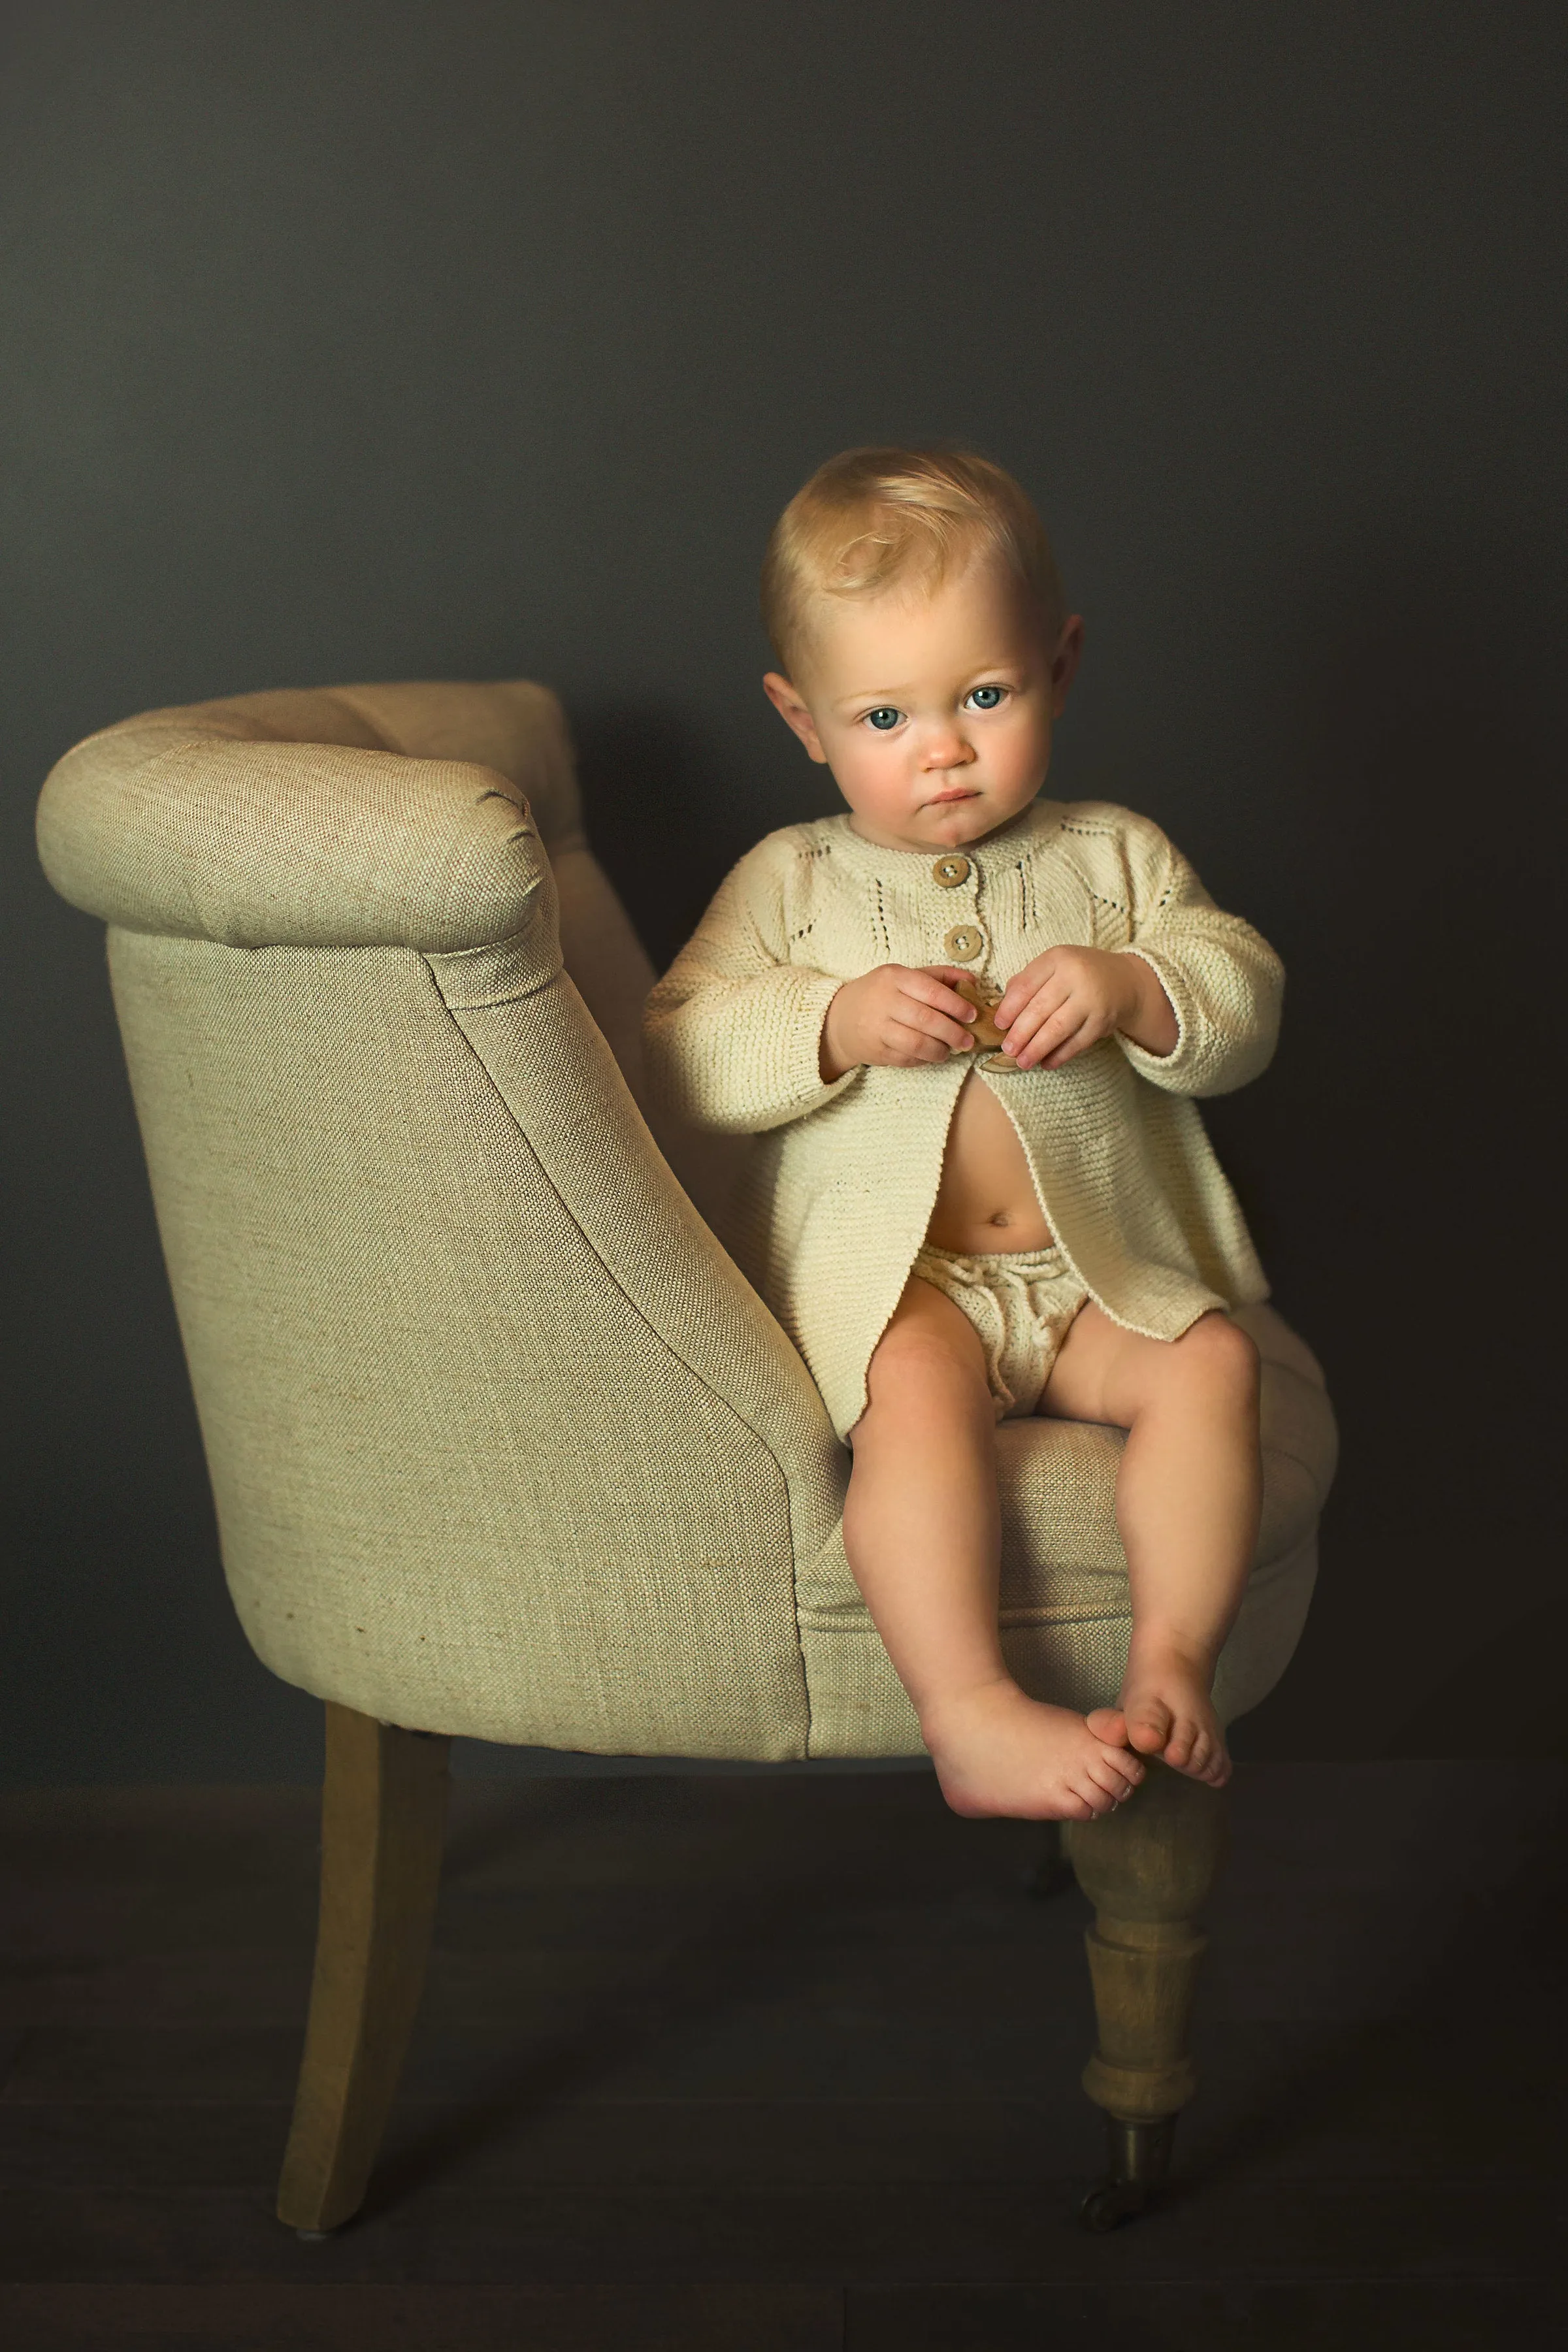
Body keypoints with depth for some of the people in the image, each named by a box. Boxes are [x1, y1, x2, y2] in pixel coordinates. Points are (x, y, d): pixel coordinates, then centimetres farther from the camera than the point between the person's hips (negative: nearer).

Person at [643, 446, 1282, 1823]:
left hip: (1093, 1265, 3)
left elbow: (1248, 1006, 5)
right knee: (917, 1386, -33)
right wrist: (837, 1021, -19)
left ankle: (1174, 1661, -15)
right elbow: (682, 1059, -3)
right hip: (880, 1266, -3)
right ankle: (970, 1714, -33)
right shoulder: (792, 882, 5)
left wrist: (1133, 988, -16)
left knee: (1210, 1361, -23)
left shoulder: (1113, 859, 10)